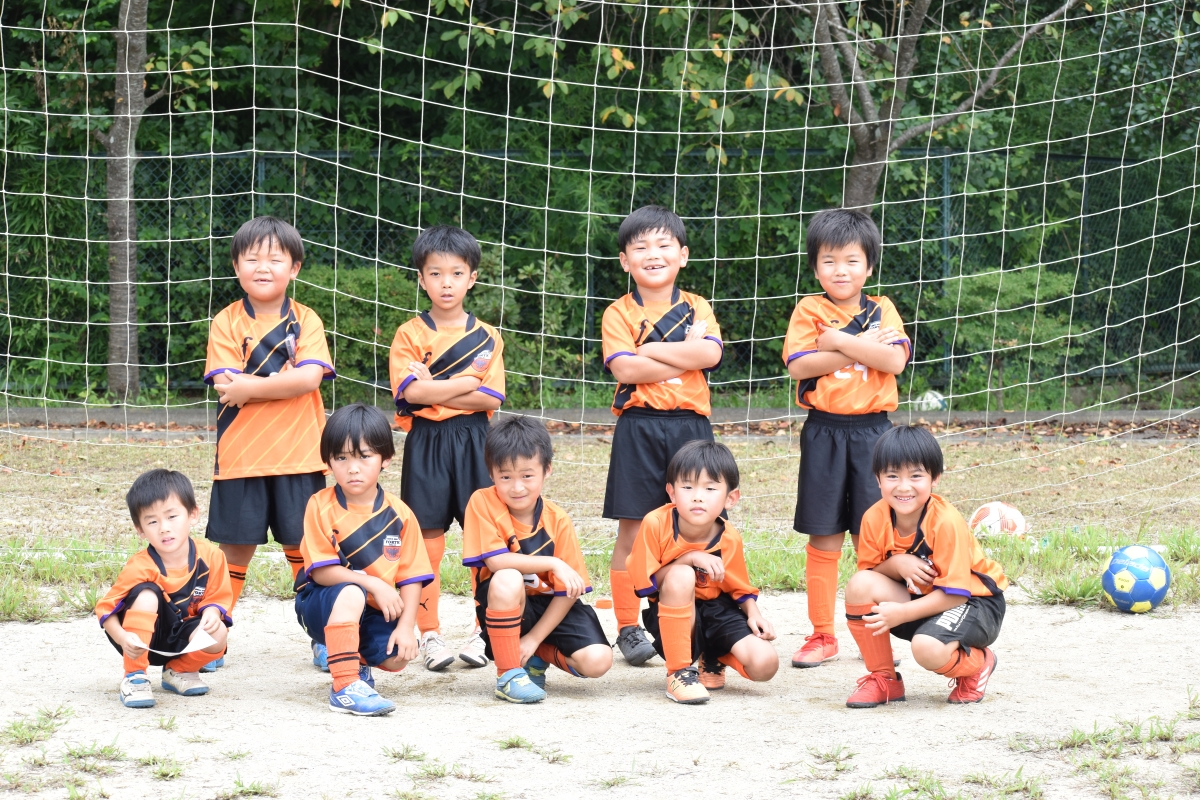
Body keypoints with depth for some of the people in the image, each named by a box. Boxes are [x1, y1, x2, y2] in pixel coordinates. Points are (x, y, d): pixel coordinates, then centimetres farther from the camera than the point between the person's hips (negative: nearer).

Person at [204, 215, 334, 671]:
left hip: (299, 459, 1)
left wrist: (250, 386, -15)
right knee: (235, 548, 5)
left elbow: (309, 378, -13)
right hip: (241, 458, -1)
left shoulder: (305, 321, 2)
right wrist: (284, 382, -15)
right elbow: (227, 387, -11)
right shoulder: (227, 323, 0)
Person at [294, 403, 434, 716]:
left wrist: (406, 627, -18)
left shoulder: (399, 514, -3)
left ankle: (359, 662, 16)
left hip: (375, 612, 3)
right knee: (350, 594, -37)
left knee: (398, 657, -22)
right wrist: (373, 585, -23)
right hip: (322, 605, -3)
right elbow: (321, 571, -16)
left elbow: (411, 577, -5)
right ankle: (345, 688, -34)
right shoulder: (321, 506, -10)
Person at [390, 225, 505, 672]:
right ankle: (429, 635, 8)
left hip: (474, 443, 1)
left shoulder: (485, 338, 7)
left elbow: (490, 400, -4)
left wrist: (434, 390, -10)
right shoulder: (409, 335, 3)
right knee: (428, 541, 1)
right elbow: (411, 391, -12)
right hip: (425, 444, -1)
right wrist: (469, 382, -9)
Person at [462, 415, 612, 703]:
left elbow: (568, 590, -8)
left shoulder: (558, 520, -8)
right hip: (504, 607, -2)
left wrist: (533, 640, -15)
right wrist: (554, 563, -26)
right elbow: (496, 561, -22)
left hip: (549, 608, 2)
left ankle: (538, 658, 14)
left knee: (597, 661, -21)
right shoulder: (482, 503, -12)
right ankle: (508, 674, -19)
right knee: (507, 579, -37)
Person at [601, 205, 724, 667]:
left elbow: (711, 354, -9)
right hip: (639, 428, -2)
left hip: (690, 425, 2)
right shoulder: (619, 313, 2)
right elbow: (625, 368, -13)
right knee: (632, 533, 0)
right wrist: (685, 354, -10)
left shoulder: (696, 308, 10)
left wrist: (651, 349, -10)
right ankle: (628, 628, 7)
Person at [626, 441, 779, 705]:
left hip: (717, 612, 3)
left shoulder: (730, 540, -10)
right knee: (681, 575, -37)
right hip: (672, 614, -3)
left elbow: (741, 590, 5)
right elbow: (643, 584, -16)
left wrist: (754, 614, -16)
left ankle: (713, 659, 16)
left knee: (764, 664, -22)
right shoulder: (656, 524, -19)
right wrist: (689, 558, -26)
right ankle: (679, 672, -23)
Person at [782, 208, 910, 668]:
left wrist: (839, 340, -12)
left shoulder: (882, 311, 7)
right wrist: (862, 347, -11)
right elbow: (799, 365, -11)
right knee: (824, 540, 3)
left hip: (872, 430, 1)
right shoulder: (809, 311, 4)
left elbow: (895, 360, -9)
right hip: (824, 432, -1)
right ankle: (822, 635, 11)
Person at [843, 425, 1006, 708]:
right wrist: (897, 564, -25)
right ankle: (883, 679, -4)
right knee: (860, 585, -21)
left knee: (927, 647, -36)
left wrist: (902, 613, -32)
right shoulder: (875, 518, -11)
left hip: (973, 600, -5)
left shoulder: (946, 523, -26)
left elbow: (955, 593, -24)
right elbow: (868, 571, -4)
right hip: (921, 597, 5)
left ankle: (977, 663, 2)